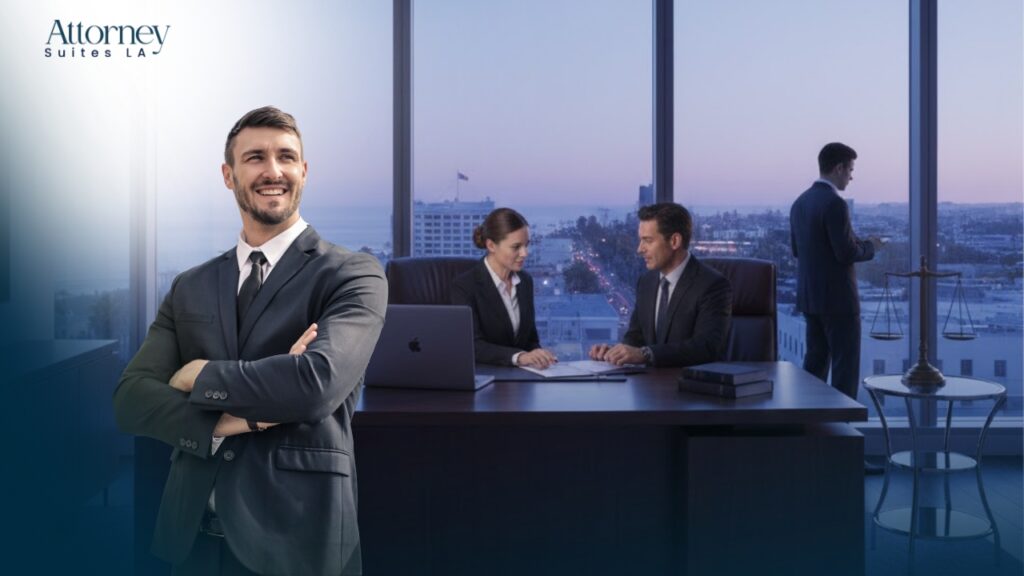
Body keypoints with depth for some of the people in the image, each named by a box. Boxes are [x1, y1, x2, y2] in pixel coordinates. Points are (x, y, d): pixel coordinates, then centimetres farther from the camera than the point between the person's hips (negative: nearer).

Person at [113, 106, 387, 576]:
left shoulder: (353, 274, -7)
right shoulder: (190, 288, 8)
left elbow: (319, 381, -23)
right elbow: (130, 398, -1)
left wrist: (200, 376, -8)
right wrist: (235, 419, -17)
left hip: (296, 534, -4)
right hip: (194, 533, 4)